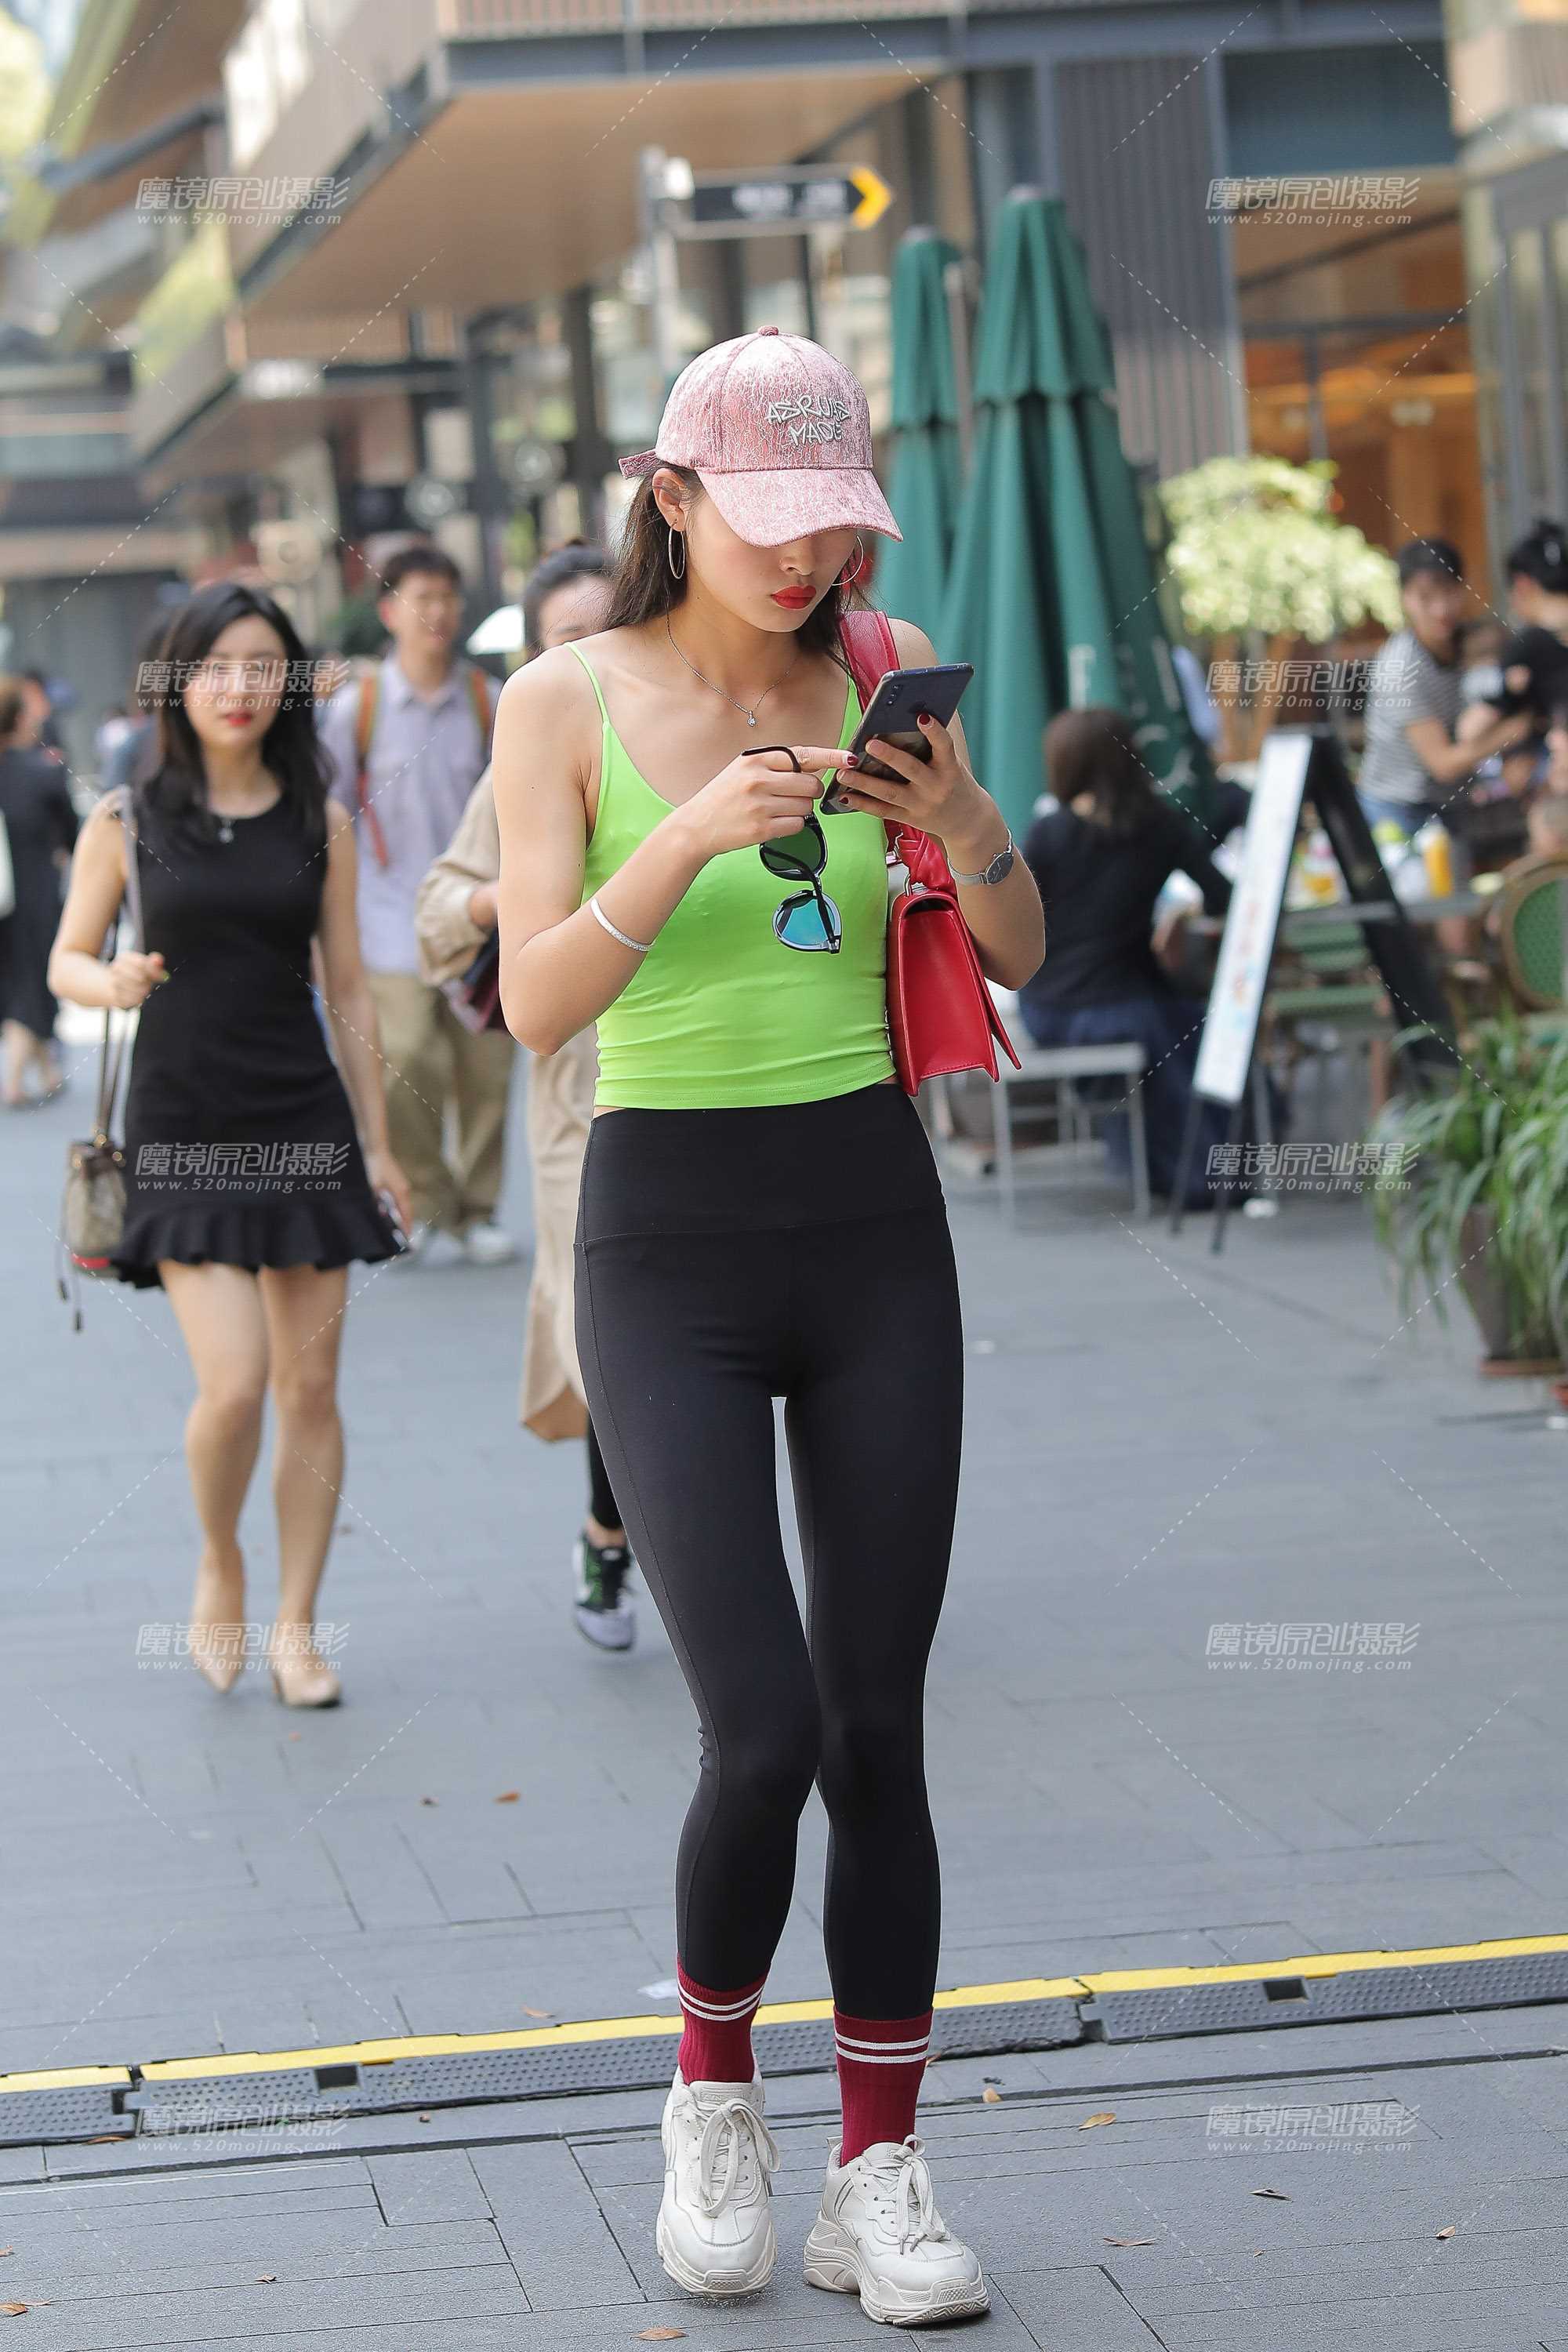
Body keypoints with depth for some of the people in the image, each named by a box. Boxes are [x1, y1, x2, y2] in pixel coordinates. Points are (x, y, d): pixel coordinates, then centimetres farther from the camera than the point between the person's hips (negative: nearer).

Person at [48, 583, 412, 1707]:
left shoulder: (319, 824, 5)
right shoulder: (127, 823, 1)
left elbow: (349, 990, 9)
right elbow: (67, 959, 9)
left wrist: (377, 1142, 9)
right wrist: (111, 981, -15)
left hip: (304, 1125, 2)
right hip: (182, 1136, -2)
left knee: (310, 1386, 3)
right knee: (234, 1384, -13)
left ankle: (295, 1626, 14)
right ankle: (220, 1562, 16)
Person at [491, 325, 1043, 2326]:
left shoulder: (882, 672, 3)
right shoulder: (568, 701, -5)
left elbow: (1019, 961, 5)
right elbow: (536, 1002, -14)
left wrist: (967, 825, -16)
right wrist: (695, 836, -28)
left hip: (875, 1226, 3)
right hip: (671, 1249, -3)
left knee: (878, 1730, 3)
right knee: (765, 1735, -11)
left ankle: (879, 2178, 14)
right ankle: (712, 2091, 16)